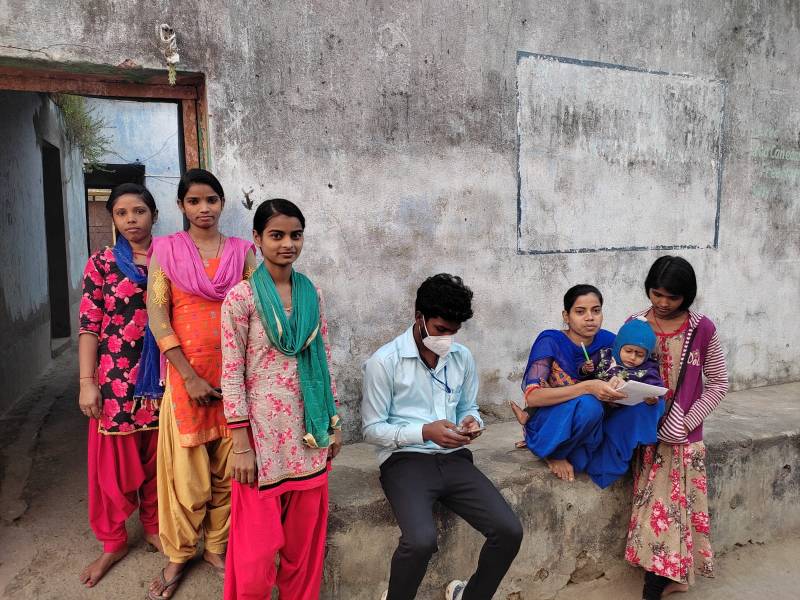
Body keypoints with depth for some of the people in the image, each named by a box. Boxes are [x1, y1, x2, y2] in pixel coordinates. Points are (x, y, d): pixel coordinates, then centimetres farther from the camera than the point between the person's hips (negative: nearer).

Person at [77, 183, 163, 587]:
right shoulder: (101, 263, 0)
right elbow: (89, 326, -2)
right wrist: (86, 382, -8)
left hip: (161, 375, 1)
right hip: (116, 376, -1)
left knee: (157, 457, 13)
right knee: (114, 460, 8)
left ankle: (154, 526, 33)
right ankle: (114, 541, 25)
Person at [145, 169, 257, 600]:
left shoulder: (241, 250, 6)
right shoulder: (167, 249, 1)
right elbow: (156, 315, -5)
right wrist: (189, 376, -12)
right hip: (186, 372, -1)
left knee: (227, 466, 10)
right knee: (186, 468, 6)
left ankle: (217, 547, 28)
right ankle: (177, 556, 25)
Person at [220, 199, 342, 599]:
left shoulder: (312, 294, 5)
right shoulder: (241, 297, -9)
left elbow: (324, 361, 10)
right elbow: (231, 374, -10)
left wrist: (334, 423, 9)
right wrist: (241, 444, -12)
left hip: (309, 431, 5)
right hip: (263, 431, -4)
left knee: (305, 538, 16)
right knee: (257, 547, 6)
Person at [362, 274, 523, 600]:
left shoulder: (462, 357, 8)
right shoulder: (384, 361, -8)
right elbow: (372, 429, -6)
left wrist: (472, 422, -5)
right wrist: (424, 431, -19)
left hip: (454, 459, 5)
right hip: (405, 460, -5)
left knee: (509, 531, -10)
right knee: (421, 540, -31)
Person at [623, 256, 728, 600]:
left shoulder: (702, 329, -6)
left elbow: (718, 382, 1)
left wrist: (688, 421, -9)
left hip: (683, 435, -1)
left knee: (667, 503, 0)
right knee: (658, 502, 4)